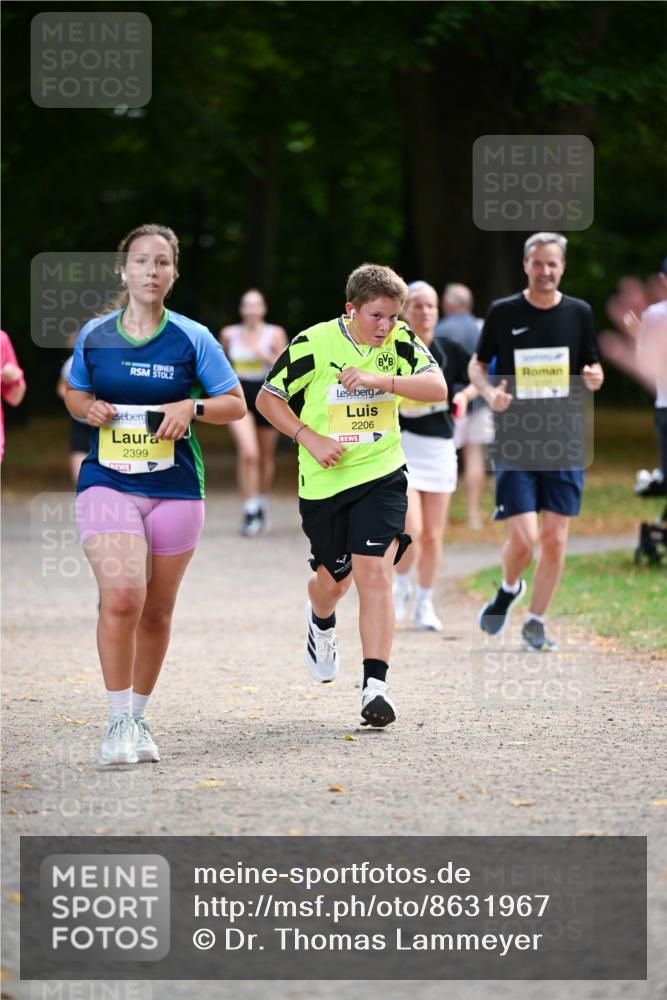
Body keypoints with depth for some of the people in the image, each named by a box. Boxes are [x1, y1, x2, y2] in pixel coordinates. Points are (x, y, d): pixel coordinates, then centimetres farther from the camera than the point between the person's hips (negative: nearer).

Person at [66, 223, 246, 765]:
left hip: (176, 489, 1)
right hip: (107, 483, -1)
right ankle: (119, 721, -10)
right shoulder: (94, 335, 3)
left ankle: (138, 718, 26)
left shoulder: (193, 338, 0)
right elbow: (74, 393, 19)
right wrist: (90, 407, -3)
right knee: (121, 599, -19)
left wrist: (192, 406, -14)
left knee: (157, 612, 9)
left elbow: (236, 403, 5)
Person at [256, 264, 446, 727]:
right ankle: (321, 624, 51)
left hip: (382, 475, 0)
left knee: (374, 573, -14)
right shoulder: (314, 344, -11)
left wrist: (379, 380, -29)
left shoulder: (401, 342, -4)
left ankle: (375, 685, -14)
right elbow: (267, 398, -1)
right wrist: (311, 439, -13)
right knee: (333, 578, 14)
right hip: (324, 480, 0)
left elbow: (437, 387, -16)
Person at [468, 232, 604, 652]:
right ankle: (509, 590, 23)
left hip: (565, 443, 2)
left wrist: (594, 378, -11)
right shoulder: (503, 313, 0)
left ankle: (536, 623, 14)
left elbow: (594, 371, 13)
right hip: (515, 443, -2)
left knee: (555, 539, 0)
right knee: (523, 537, -10)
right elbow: (477, 364, 10)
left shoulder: (579, 313, 5)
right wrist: (489, 392, -11)